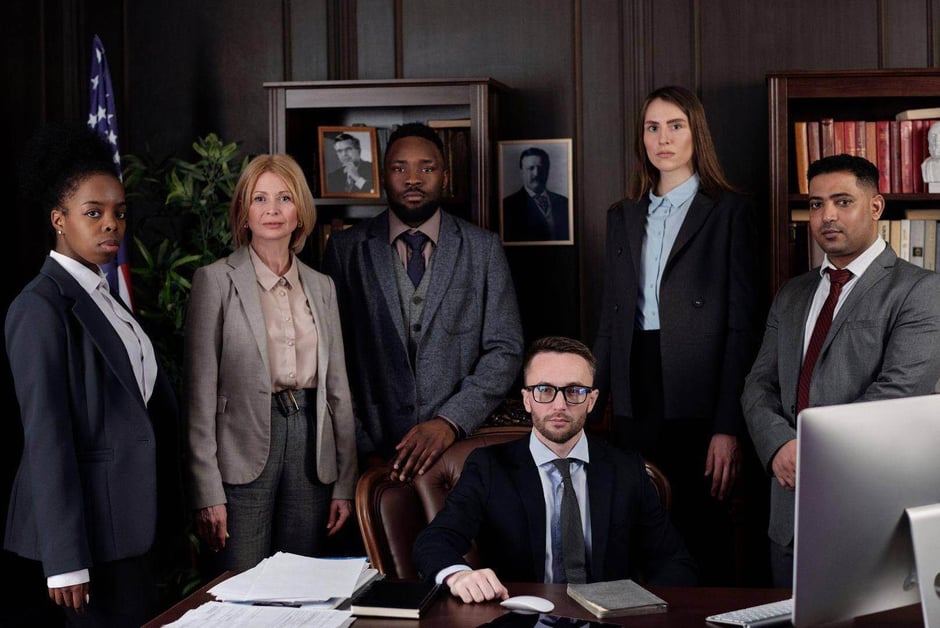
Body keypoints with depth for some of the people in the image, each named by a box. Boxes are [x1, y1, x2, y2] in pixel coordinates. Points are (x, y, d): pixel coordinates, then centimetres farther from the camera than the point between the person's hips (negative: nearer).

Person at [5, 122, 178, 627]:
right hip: (89, 524, -8)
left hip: (128, 520, 8)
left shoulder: (103, 296, 14)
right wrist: (65, 562, -19)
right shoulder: (42, 306, -13)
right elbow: (46, 437, -17)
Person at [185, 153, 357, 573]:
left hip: (310, 444, 4)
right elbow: (200, 390, -5)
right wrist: (207, 490, -10)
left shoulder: (321, 287, 13)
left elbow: (338, 388, 14)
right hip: (245, 451, -4)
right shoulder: (217, 281, -1)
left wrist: (345, 483, 9)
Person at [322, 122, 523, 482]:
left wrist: (450, 422, -14)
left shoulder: (484, 248, 3)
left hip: (461, 446, 0)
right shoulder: (346, 249, 3)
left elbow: (505, 350, -1)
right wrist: (362, 449, -7)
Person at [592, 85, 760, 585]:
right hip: (636, 402, 5)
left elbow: (741, 324, -6)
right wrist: (586, 408, 8)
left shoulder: (728, 211, -1)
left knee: (703, 536, -1)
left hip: (697, 402, -4)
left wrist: (729, 427, -13)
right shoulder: (622, 216, 15)